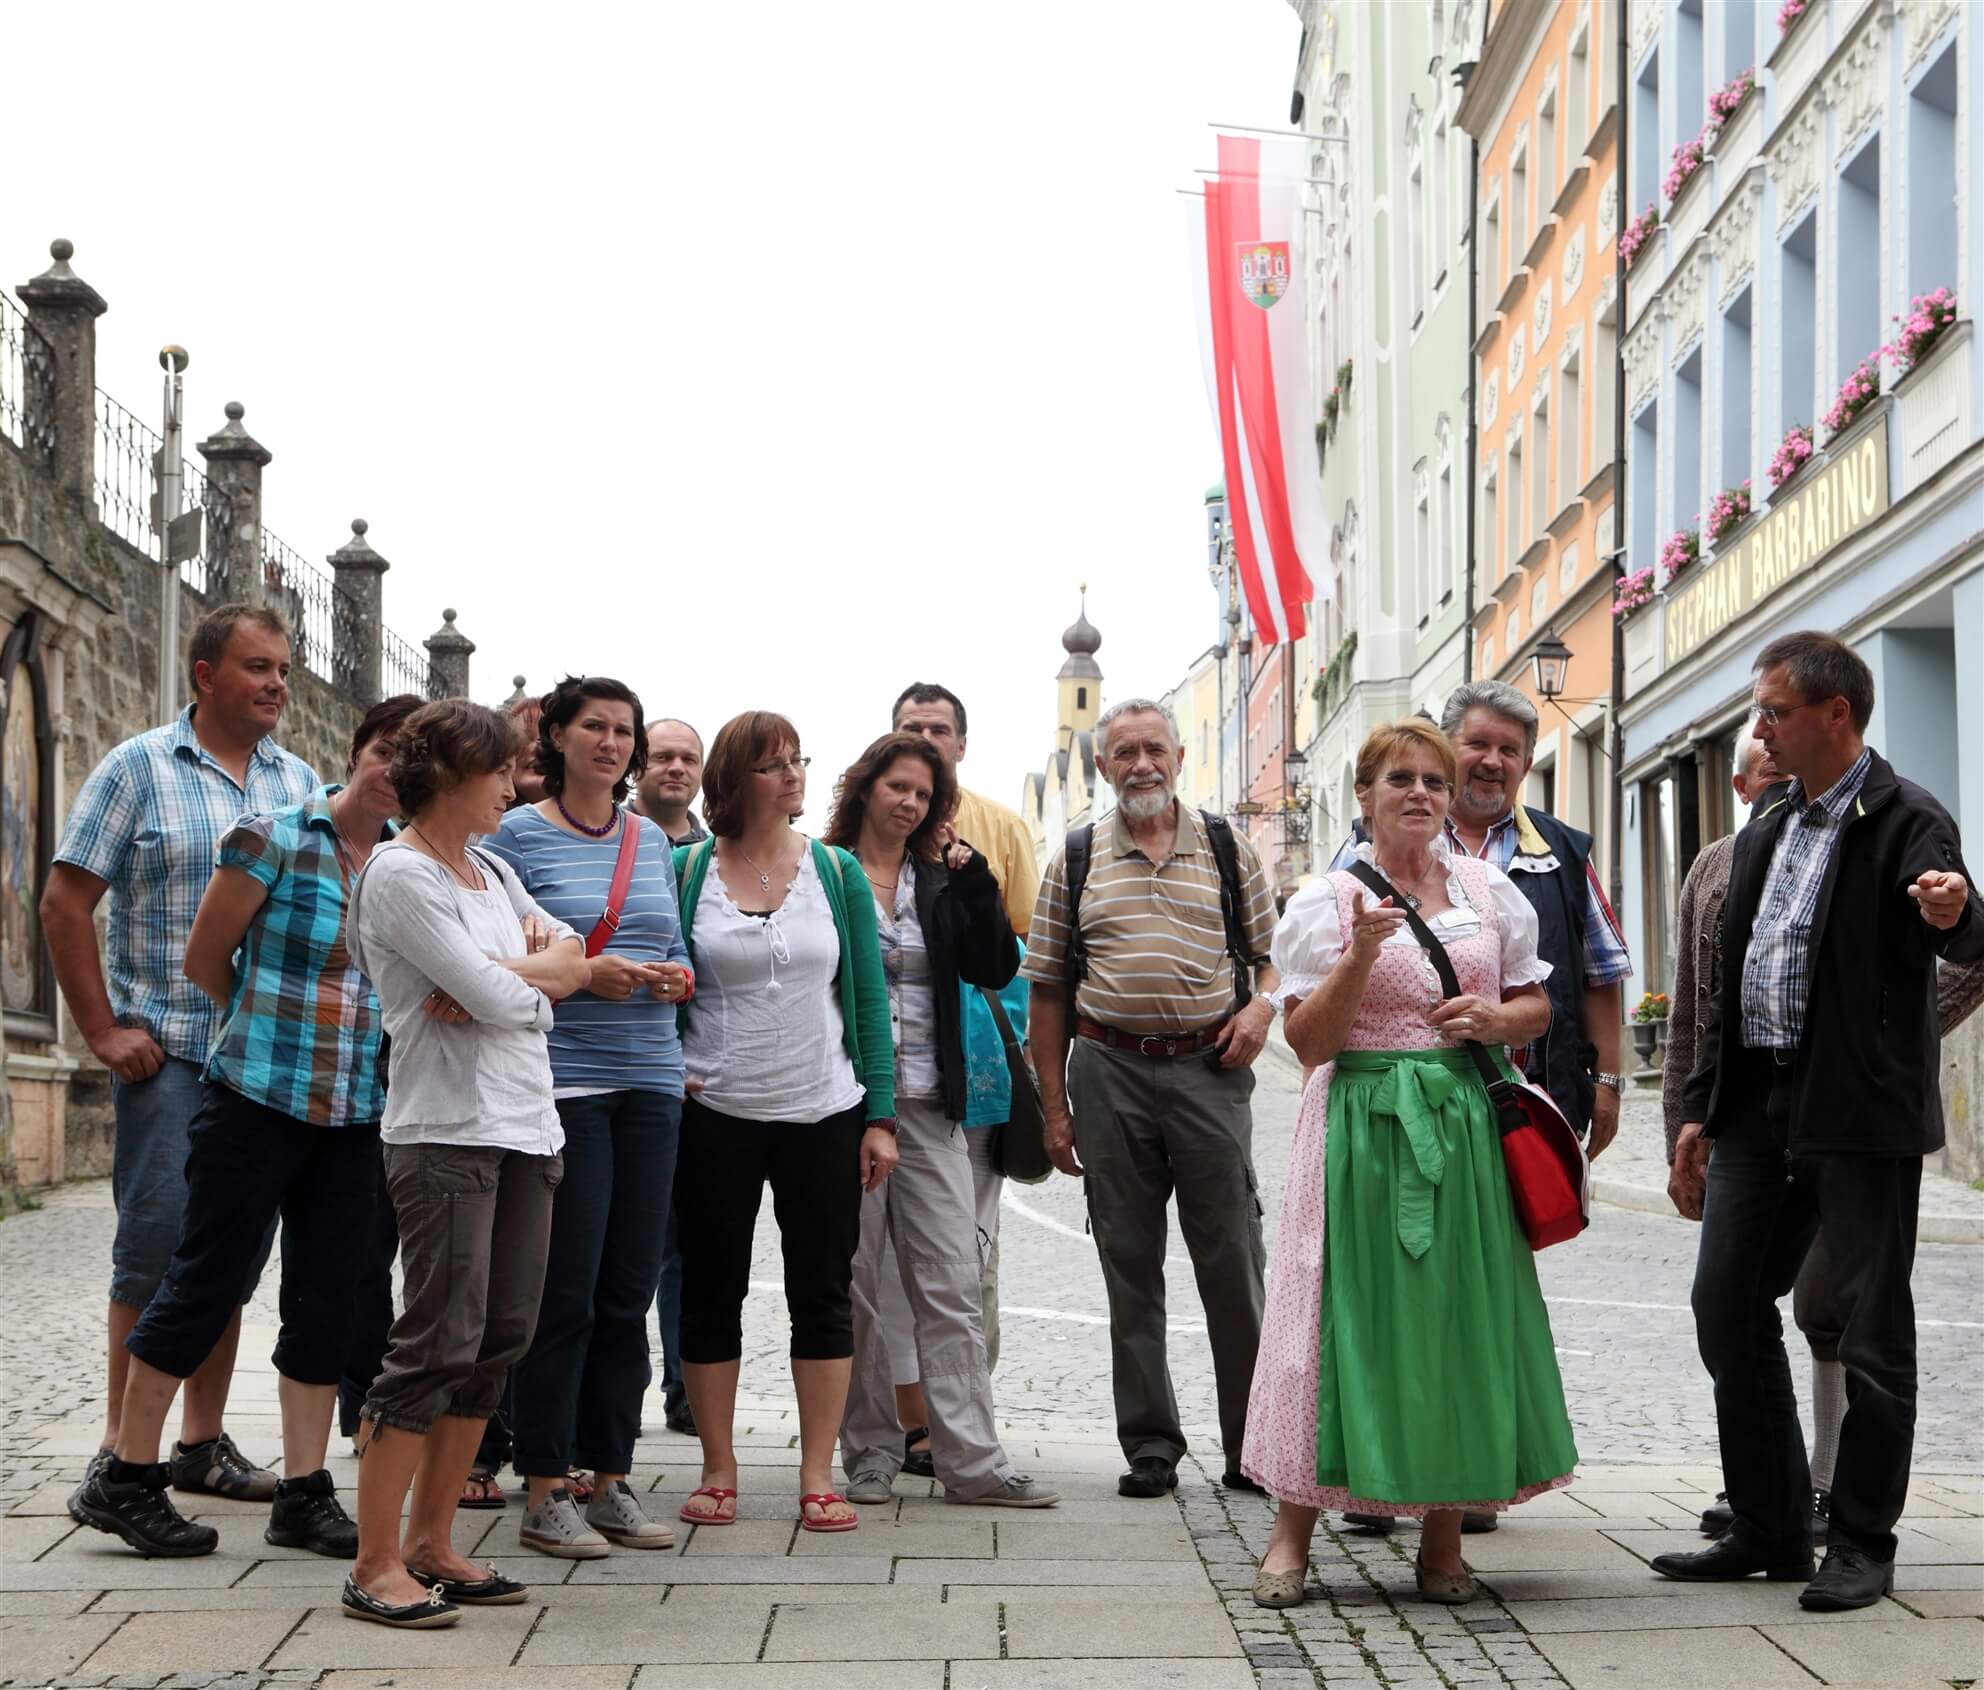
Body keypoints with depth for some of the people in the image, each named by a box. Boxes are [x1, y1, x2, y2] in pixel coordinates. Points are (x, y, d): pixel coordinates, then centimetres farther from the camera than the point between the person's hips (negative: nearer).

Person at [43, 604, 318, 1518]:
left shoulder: (301, 782, 12)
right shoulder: (139, 768, -1)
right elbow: (64, 903, -3)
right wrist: (104, 1030, -8)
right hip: (167, 1052, -5)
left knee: (235, 1253, 9)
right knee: (158, 1245, -7)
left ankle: (203, 1442, 19)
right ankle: (119, 1449, 3)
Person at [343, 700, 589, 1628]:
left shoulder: (491, 870, 18)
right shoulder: (399, 873, -9)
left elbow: (574, 965, 12)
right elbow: (501, 999, -15)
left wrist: (499, 979, -6)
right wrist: (546, 967, 6)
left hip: (524, 1130, 8)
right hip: (447, 1132, -8)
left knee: (497, 1341, 8)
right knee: (439, 1340, -9)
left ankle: (430, 1543, 16)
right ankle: (375, 1566, -2)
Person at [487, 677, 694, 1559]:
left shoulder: (654, 841, 15)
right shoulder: (520, 835, -1)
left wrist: (678, 976, -1)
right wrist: (580, 974, -16)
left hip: (650, 1082, 5)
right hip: (561, 1081, -5)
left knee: (629, 1291, 7)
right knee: (565, 1291, -5)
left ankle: (611, 1477, 16)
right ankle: (545, 1493, 3)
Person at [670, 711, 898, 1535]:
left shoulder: (837, 871, 5)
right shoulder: (685, 871, 1)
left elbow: (869, 997, 5)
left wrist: (880, 1114, 0)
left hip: (823, 1112, 1)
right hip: (715, 1116, -1)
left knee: (824, 1294, 3)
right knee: (712, 1290, 5)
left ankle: (818, 1476, 12)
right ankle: (718, 1471, 18)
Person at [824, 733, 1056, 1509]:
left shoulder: (941, 882, 13)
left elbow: (996, 969, 3)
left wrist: (974, 881, -6)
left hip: (927, 1104, 3)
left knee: (951, 1286, 0)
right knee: (855, 1286, 3)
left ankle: (972, 1459, 0)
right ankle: (870, 1453, 11)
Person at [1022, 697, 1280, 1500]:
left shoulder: (1230, 852, 9)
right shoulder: (1075, 861, 8)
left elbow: (1272, 955, 15)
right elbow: (1048, 991, 9)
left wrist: (1261, 1005, -9)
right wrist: (1054, 1108, 4)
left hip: (1209, 1069, -1)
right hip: (1111, 1070, 1)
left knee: (1232, 1259, -1)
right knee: (1129, 1266, 5)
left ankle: (1253, 1445, 8)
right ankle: (1149, 1446, 13)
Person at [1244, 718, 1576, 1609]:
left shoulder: (1489, 890, 11)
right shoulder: (1328, 900, 1)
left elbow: (1536, 1008, 18)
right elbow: (1309, 1041, -5)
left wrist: (1496, 1018, -4)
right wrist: (1361, 952, -18)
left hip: (1467, 1125, 3)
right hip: (1364, 1126, -3)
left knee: (1462, 1318, 2)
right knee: (1350, 1313, -4)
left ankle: (1442, 1539, 13)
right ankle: (1291, 1533, 5)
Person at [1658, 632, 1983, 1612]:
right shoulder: (1764, 830, 16)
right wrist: (1701, 1113, 18)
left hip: (1862, 1112, -8)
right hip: (1760, 1107, 8)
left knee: (1872, 1328, 0)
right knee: (1727, 1307, 8)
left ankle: (1861, 1546, 10)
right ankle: (1769, 1530, 19)